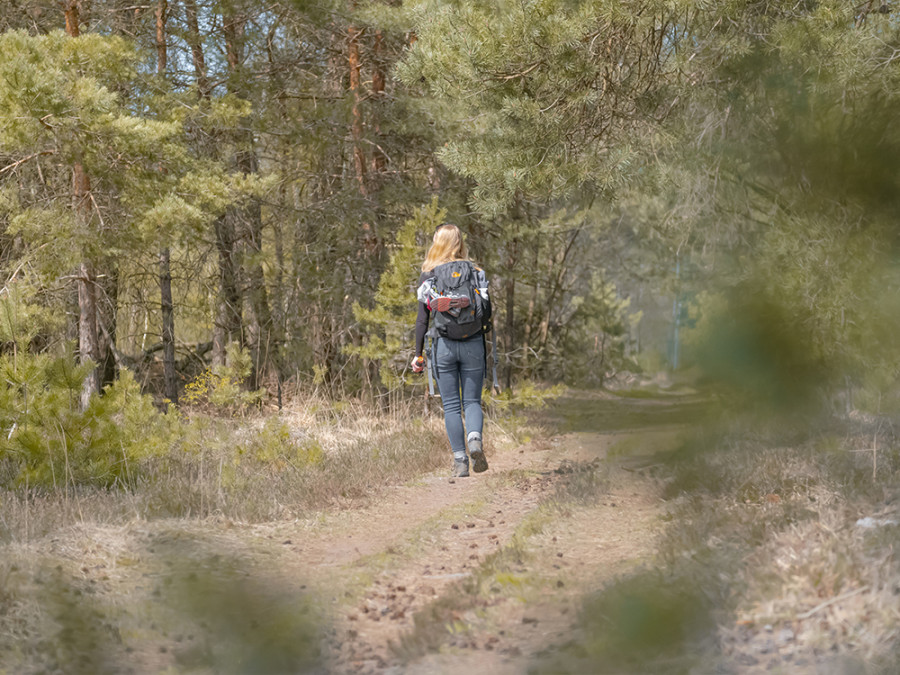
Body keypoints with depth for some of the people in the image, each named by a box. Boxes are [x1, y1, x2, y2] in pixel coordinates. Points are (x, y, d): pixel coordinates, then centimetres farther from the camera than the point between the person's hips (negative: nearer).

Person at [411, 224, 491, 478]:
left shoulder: (429, 275, -1)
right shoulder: (475, 272, 2)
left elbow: (422, 319, -2)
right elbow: (487, 311, 2)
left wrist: (418, 354, 3)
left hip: (443, 345, -1)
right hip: (473, 344, 1)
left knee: (451, 405, 7)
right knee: (472, 400, 9)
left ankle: (460, 461, 4)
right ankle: (475, 438, -19)